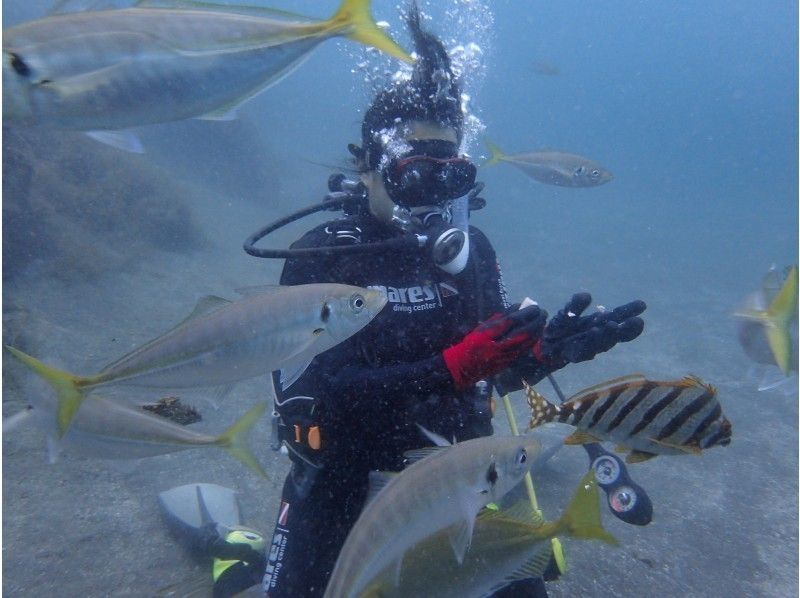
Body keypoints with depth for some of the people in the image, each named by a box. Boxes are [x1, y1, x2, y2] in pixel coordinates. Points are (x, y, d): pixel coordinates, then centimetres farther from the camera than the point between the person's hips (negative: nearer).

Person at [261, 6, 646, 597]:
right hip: (346, 476, -3)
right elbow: (316, 394, -25)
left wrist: (547, 348, -20)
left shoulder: (472, 248, -4)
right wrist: (452, 366, -34)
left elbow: (499, 371, 2)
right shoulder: (322, 256, -18)